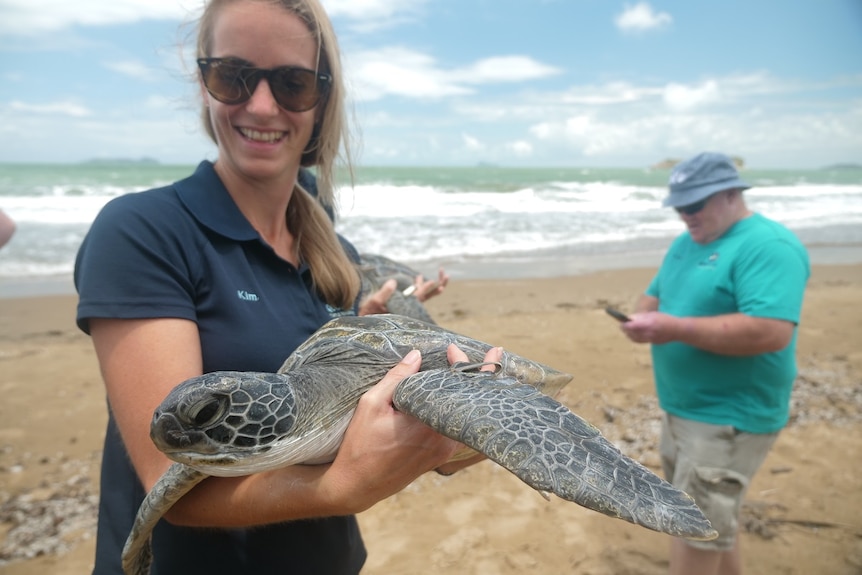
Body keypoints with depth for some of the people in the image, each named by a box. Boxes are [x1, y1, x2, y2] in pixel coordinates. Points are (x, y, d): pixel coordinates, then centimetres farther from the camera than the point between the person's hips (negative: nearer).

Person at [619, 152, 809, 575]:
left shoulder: (768, 246, -18)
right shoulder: (686, 243, 10)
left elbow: (771, 332, -29)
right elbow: (656, 296, 18)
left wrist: (675, 328, -28)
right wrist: (643, 318, -6)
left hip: (730, 418, -9)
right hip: (683, 409, 9)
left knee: (695, 529, -3)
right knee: (711, 522, 22)